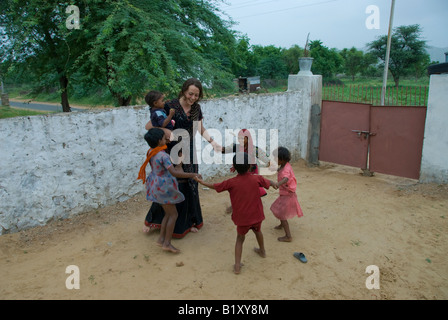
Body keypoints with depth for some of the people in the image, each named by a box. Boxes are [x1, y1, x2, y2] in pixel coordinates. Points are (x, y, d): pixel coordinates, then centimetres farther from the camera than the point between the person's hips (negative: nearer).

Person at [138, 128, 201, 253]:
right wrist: (192, 175, -30)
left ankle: (161, 239, 22)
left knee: (168, 213, 19)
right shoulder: (163, 155, -24)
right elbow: (174, 172, -33)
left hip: (156, 185, 9)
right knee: (173, 214, 3)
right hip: (163, 187, -9)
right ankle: (167, 243, 6)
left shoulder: (150, 152, 2)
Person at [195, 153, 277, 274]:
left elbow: (214, 186, -3)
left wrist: (202, 182, 15)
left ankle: (237, 265, 13)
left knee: (240, 239, 19)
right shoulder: (256, 179, -11)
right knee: (257, 231, 32)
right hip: (256, 216, 2)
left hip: (242, 219, -2)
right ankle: (262, 250, 54)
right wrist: (275, 183, 33)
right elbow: (268, 182, 9)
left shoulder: (231, 182, -15)